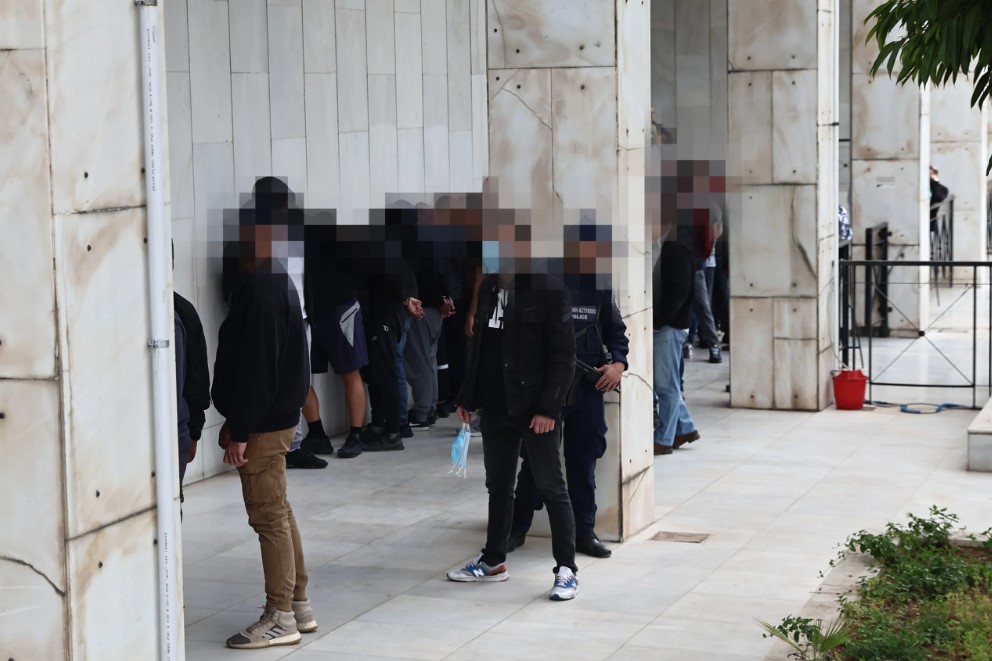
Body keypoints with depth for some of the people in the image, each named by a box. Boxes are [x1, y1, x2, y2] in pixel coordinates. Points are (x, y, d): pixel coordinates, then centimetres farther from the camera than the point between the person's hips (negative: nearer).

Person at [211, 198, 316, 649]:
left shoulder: (261, 290, -19)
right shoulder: (276, 283, 12)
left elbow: (256, 367, -22)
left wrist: (239, 430, -19)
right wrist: (236, 422, 19)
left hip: (264, 424, -10)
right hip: (278, 416, 10)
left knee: (269, 517, -3)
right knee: (278, 514, 16)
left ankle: (280, 618, 5)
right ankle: (298, 604, 24)